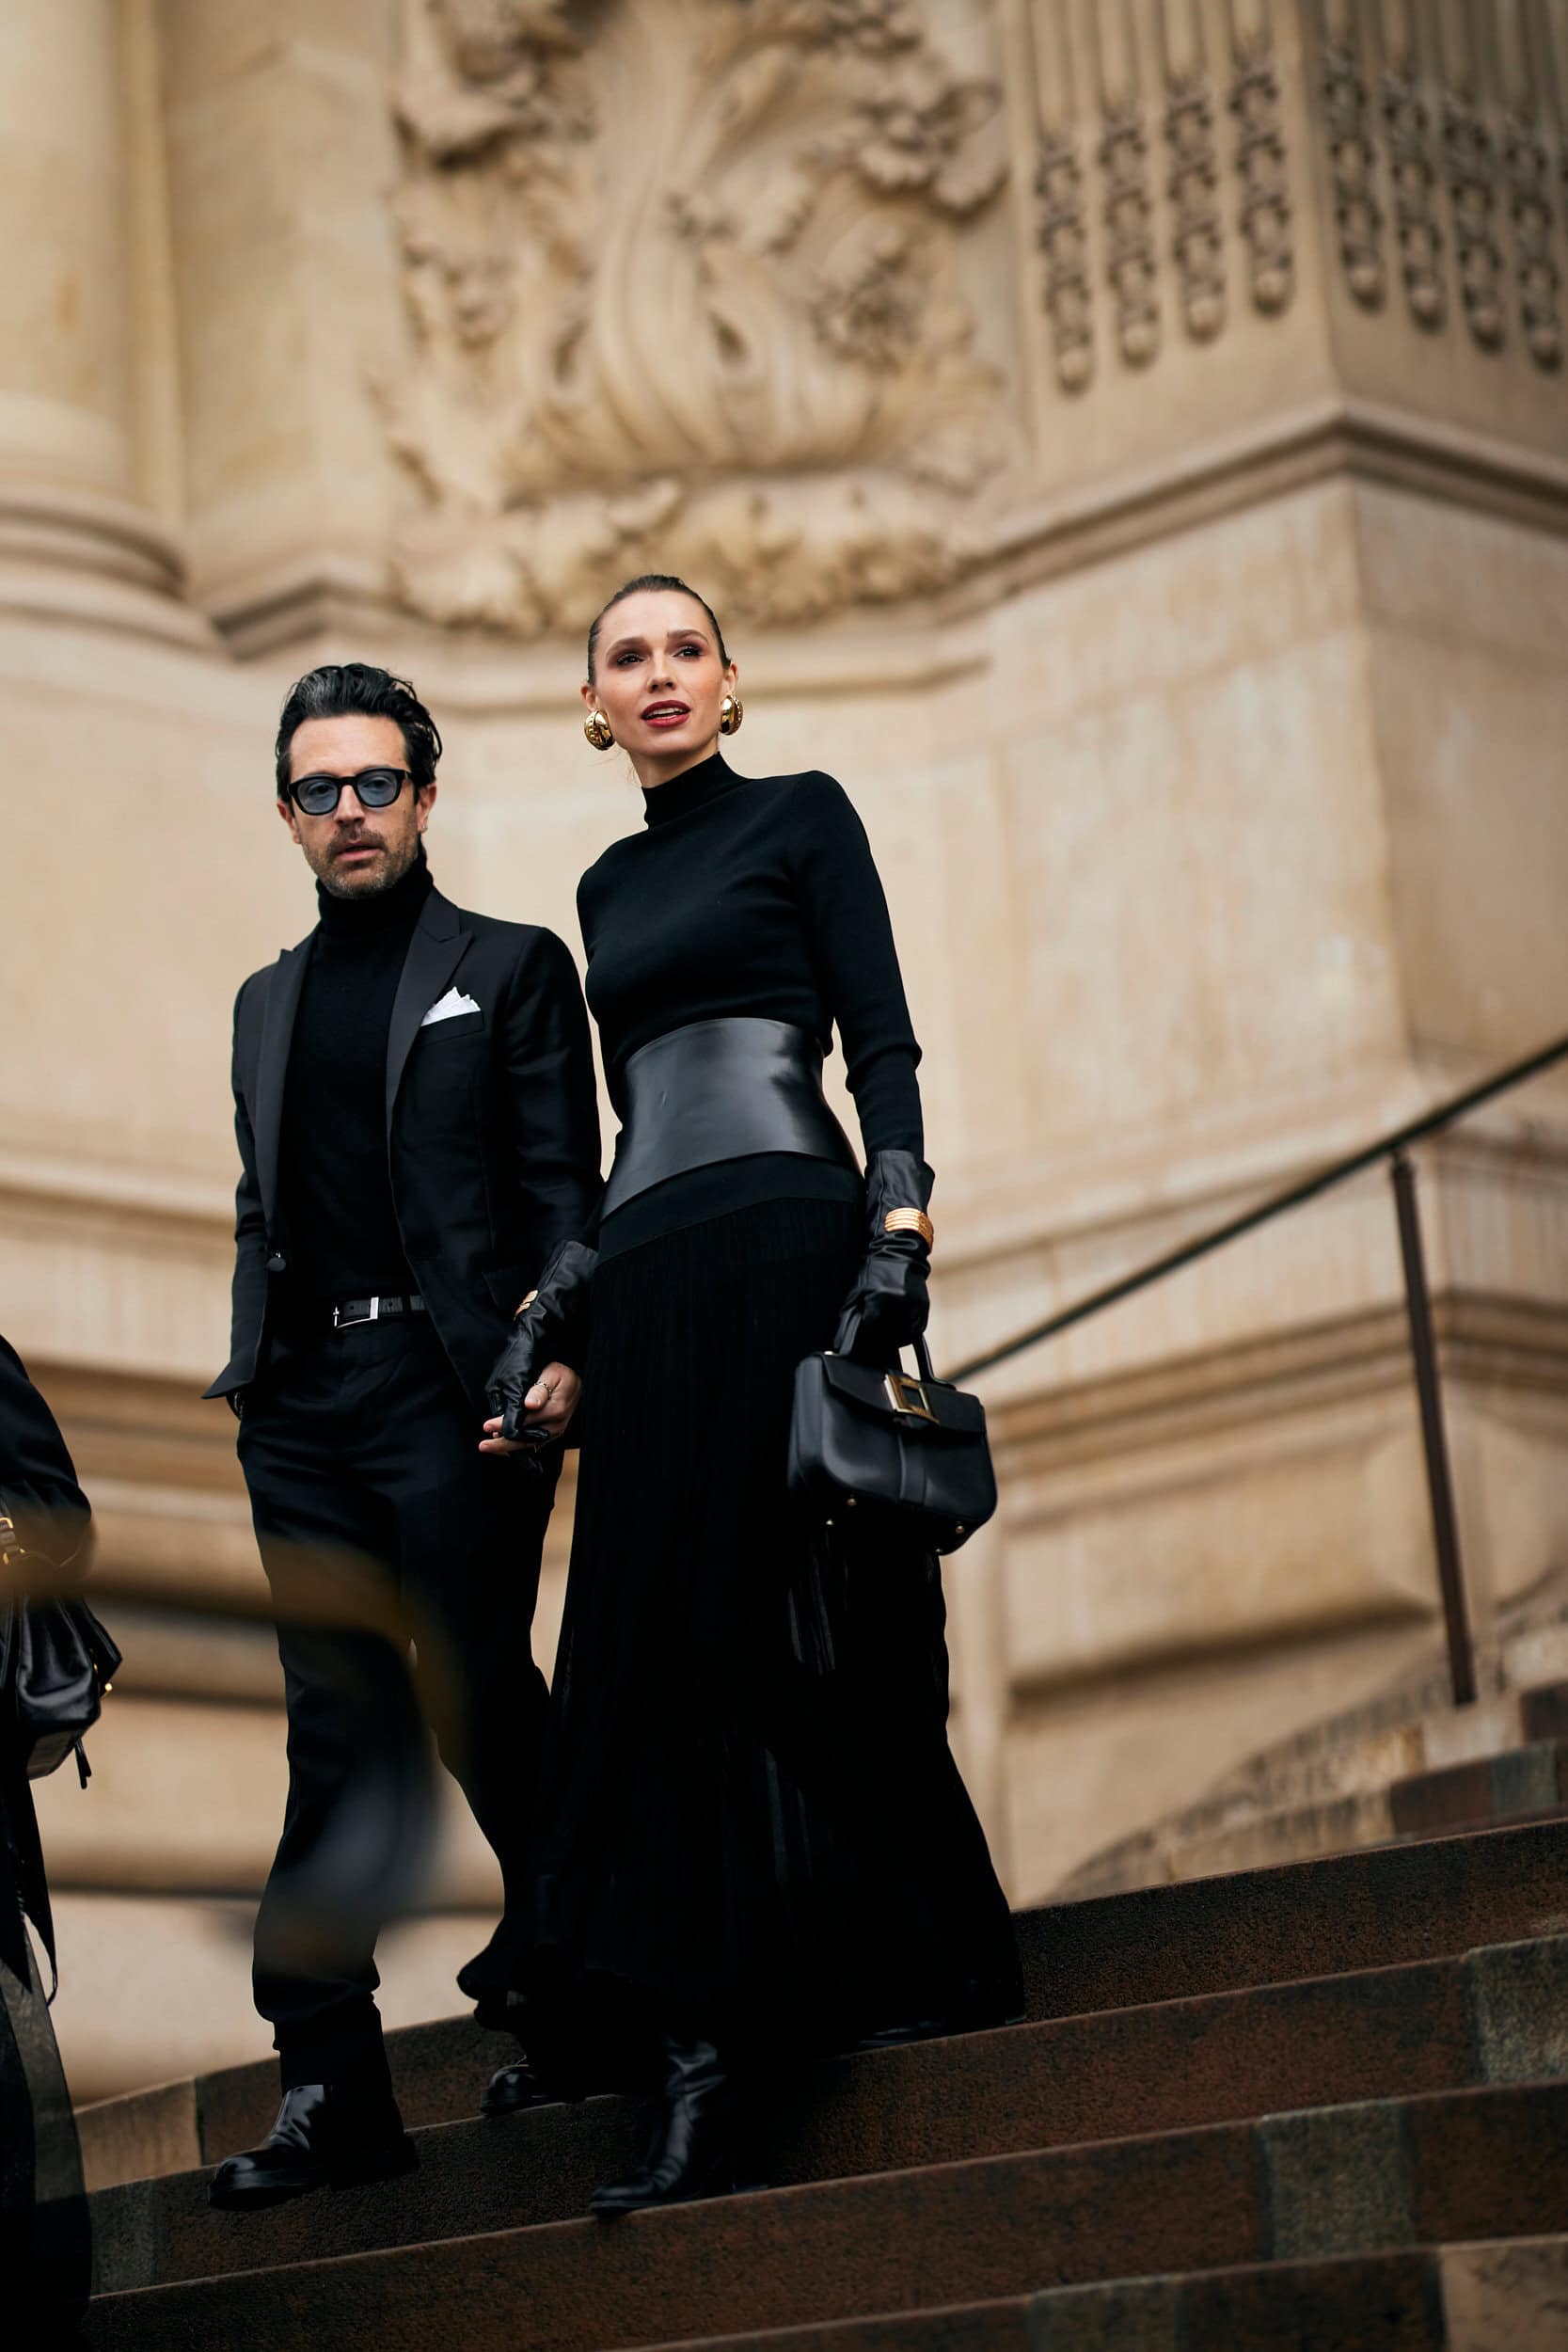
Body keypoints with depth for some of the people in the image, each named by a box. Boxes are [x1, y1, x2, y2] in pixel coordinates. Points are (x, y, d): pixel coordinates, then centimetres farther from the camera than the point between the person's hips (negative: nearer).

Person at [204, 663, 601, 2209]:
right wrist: (247, 1365, 9)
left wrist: (557, 1354, -13)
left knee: (476, 1706, -6)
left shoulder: (511, 968, 6)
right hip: (305, 1406, 5)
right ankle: (333, 2090, 1)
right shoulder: (268, 1001, 21)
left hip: (455, 1387, -5)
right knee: (338, 1736, 2)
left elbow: (562, 1184, 0)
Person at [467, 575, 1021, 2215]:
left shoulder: (800, 815, 6)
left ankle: (928, 1972, -5)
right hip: (650, 1278, 6)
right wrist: (549, 1309, 17)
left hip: (785, 1240, -6)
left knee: (800, 1619, -10)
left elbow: (883, 1042, -2)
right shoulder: (610, 883, 23)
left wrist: (899, 1233, -15)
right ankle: (703, 2082, -3)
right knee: (668, 1639, -2)